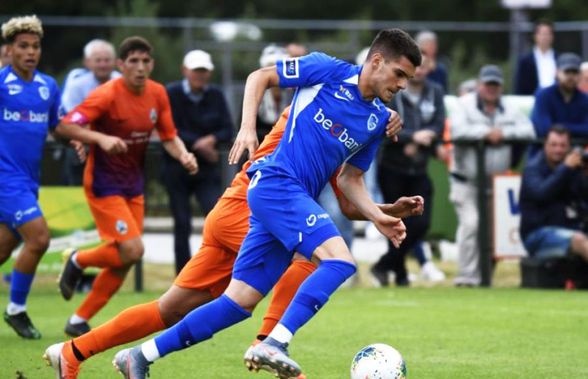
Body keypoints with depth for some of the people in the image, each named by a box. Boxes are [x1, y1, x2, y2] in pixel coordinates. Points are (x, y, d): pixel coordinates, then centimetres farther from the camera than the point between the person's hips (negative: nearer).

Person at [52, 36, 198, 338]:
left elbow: (169, 137, 9)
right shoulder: (107, 95, -18)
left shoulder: (157, 94, 0)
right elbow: (64, 126, -21)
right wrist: (101, 138, -35)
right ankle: (78, 260, 11)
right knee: (132, 250, -18)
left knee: (123, 262, 5)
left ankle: (79, 321, 17)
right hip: (104, 184, -7)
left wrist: (183, 155, -12)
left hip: (133, 185, 7)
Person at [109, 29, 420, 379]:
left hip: (296, 200, 8)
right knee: (340, 260, -25)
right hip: (276, 183, -8)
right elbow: (260, 77, 3)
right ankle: (273, 345, -30)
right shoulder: (329, 71, -4)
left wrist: (378, 216, 6)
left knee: (240, 302, 4)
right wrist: (248, 126, -10)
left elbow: (350, 179, 21)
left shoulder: (378, 119, 15)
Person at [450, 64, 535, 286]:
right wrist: (487, 132, -17)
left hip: (496, 181, 4)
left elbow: (528, 131, 0)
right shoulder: (465, 105, 0)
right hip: (466, 182, -4)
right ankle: (467, 275, -15)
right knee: (471, 223, -19)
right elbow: (458, 130, -18)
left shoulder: (509, 109, 11)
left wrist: (503, 133, -13)